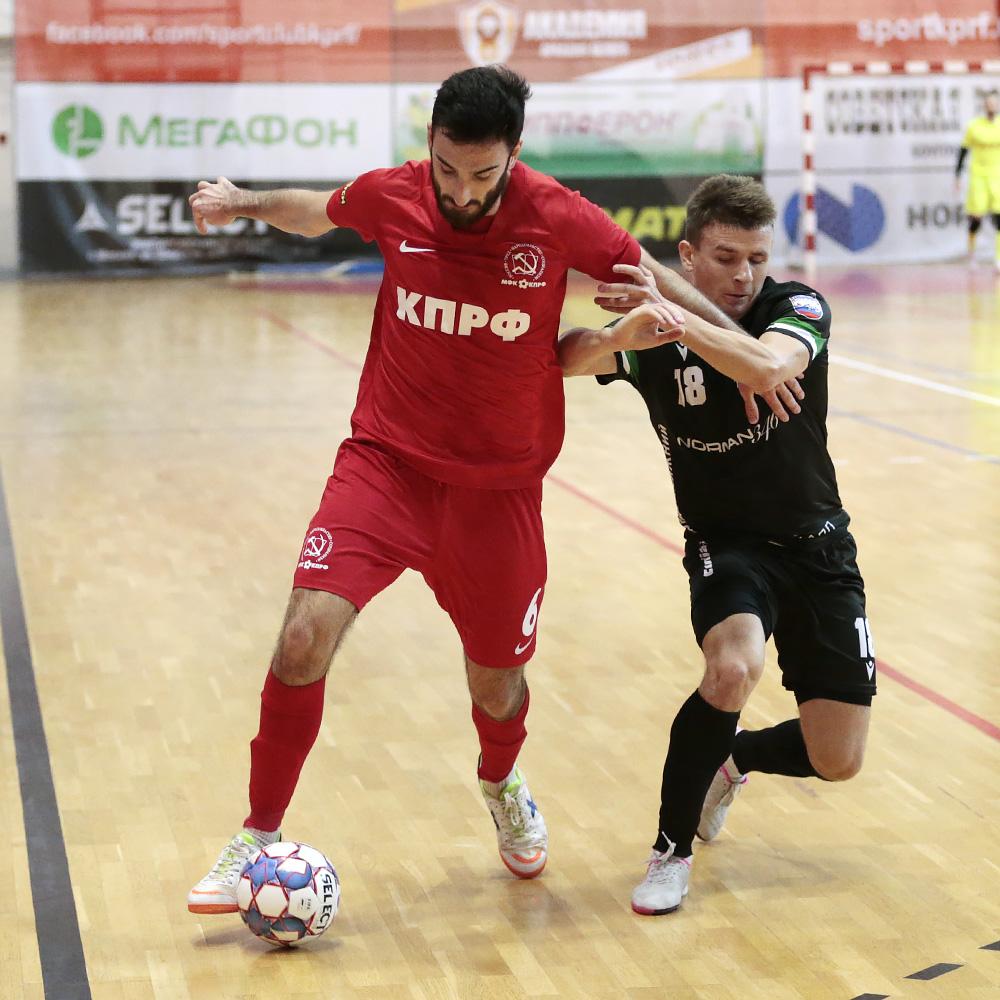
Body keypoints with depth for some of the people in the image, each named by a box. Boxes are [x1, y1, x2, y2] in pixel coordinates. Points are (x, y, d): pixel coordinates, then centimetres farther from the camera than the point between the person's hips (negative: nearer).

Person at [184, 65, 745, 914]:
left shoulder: (557, 220, -12)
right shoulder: (390, 198, -7)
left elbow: (660, 284, 3)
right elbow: (315, 212, 17)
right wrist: (245, 202, 1)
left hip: (497, 486, 0)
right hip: (385, 462, 0)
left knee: (497, 685, 10)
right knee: (305, 638, -18)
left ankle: (502, 786, 49)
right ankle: (258, 840, 2)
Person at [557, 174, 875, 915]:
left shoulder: (798, 308, -13)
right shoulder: (651, 339, -11)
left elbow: (766, 368, -36)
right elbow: (563, 358, -29)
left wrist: (675, 318, -45)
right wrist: (623, 333, -48)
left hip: (818, 547, 2)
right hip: (726, 545, -1)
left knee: (836, 763, -2)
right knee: (734, 667, -34)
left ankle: (732, 759, 32)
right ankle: (672, 851, -14)